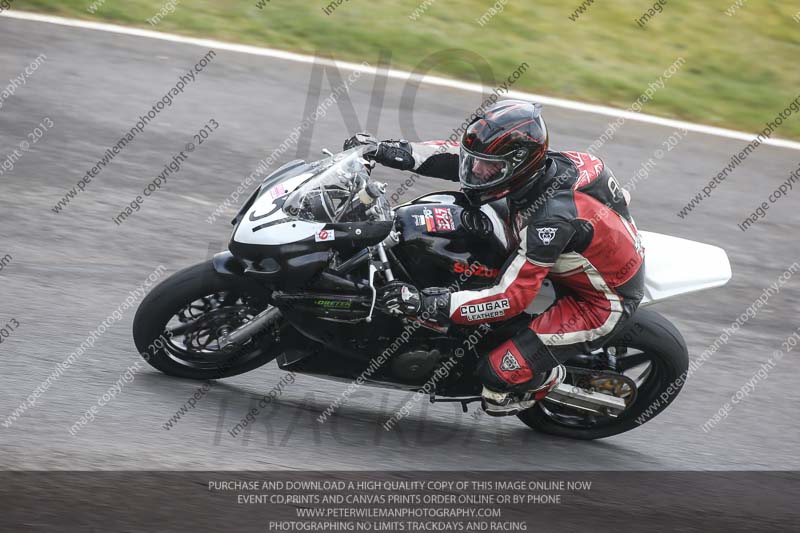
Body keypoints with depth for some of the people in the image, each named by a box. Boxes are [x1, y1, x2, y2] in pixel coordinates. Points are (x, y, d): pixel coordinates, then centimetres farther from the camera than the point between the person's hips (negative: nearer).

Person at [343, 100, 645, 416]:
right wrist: (388, 150, -14)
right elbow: (458, 157, -5)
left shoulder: (552, 218, -37)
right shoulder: (538, 164, -14)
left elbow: (510, 298, -37)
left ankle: (548, 378, 14)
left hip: (602, 302, -9)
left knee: (499, 372, -20)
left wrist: (426, 303, -40)